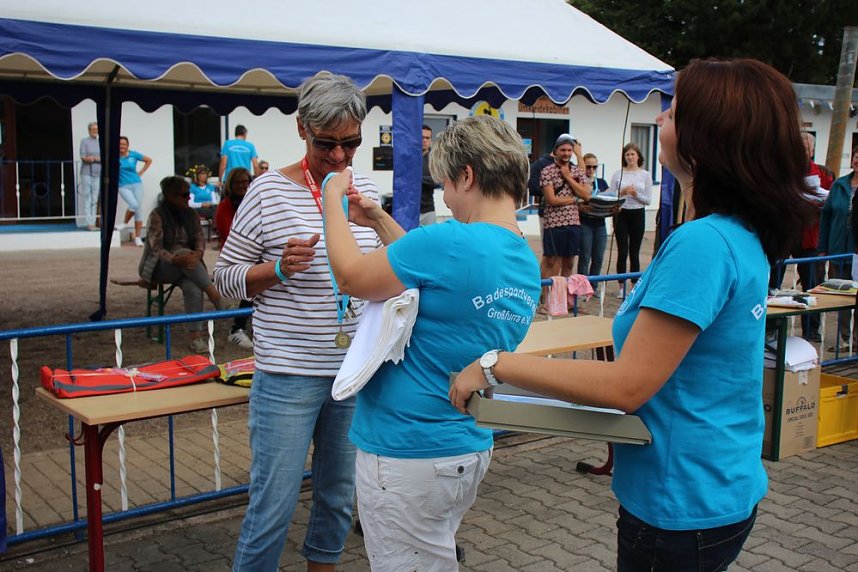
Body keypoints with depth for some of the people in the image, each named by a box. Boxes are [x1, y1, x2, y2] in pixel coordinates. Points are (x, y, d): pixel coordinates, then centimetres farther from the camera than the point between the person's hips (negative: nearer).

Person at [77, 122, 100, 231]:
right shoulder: (84, 141, 0)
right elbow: (83, 157, -7)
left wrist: (93, 158, -11)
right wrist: (97, 158, -17)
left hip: (97, 173, 4)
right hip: (87, 173, -4)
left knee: (95, 199, 4)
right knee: (86, 198, -5)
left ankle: (92, 222, 8)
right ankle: (88, 223, -5)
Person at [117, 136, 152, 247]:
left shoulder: (133, 155, 1)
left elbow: (149, 160, 13)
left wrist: (141, 172, 7)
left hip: (137, 184, 2)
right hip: (123, 186, -2)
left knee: (139, 209, 1)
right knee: (134, 205, -25)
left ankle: (137, 237, 9)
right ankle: (125, 223, 4)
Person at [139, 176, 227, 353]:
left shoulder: (191, 214, 6)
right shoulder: (157, 216, -11)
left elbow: (200, 238, -1)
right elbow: (156, 248, -19)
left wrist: (198, 253, -25)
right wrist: (177, 259, -37)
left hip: (186, 265, 4)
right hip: (160, 267, -4)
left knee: (193, 287, -31)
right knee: (184, 251, -36)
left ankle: (195, 334, -35)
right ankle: (215, 295, -37)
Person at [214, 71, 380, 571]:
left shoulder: (366, 190, 6)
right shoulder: (270, 191, -7)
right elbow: (227, 276, -2)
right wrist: (279, 268, -19)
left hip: (356, 371, 5)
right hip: (288, 375, -5)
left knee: (340, 494, 18)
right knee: (274, 506, 0)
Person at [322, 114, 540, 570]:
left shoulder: (450, 241, -23)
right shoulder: (528, 264, 5)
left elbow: (351, 278, -11)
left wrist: (332, 200, 3)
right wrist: (382, 222, 20)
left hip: (407, 454, -8)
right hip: (471, 451, 9)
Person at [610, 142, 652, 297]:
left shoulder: (645, 175, 3)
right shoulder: (618, 174, 3)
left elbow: (648, 200, 1)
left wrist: (636, 194, -16)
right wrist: (622, 193, -16)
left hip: (638, 214, 0)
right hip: (621, 214, 0)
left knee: (634, 252, 5)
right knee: (622, 251, -1)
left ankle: (635, 285, 13)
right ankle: (622, 286, 8)